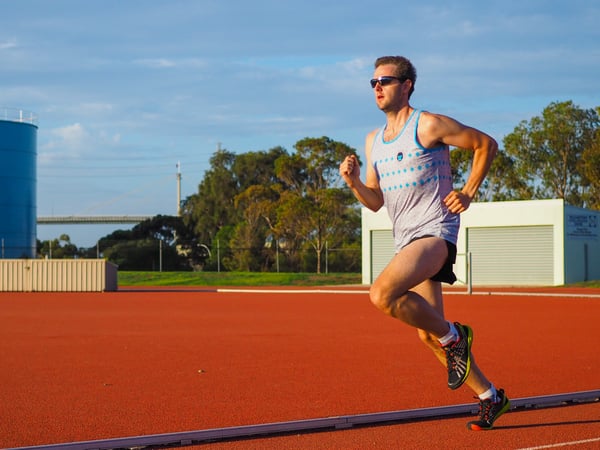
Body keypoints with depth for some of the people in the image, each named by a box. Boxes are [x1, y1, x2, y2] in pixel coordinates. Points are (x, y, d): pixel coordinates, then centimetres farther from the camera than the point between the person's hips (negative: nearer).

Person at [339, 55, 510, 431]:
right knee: (428, 334, 7)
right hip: (406, 239, 8)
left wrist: (469, 192, -4)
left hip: (435, 232, -8)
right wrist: (353, 181, -2)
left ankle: (454, 336, -8)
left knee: (382, 294, -29)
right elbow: (375, 202, 17)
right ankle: (491, 398, 21)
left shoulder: (429, 125, -6)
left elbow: (486, 144, 2)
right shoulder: (374, 140, 16)